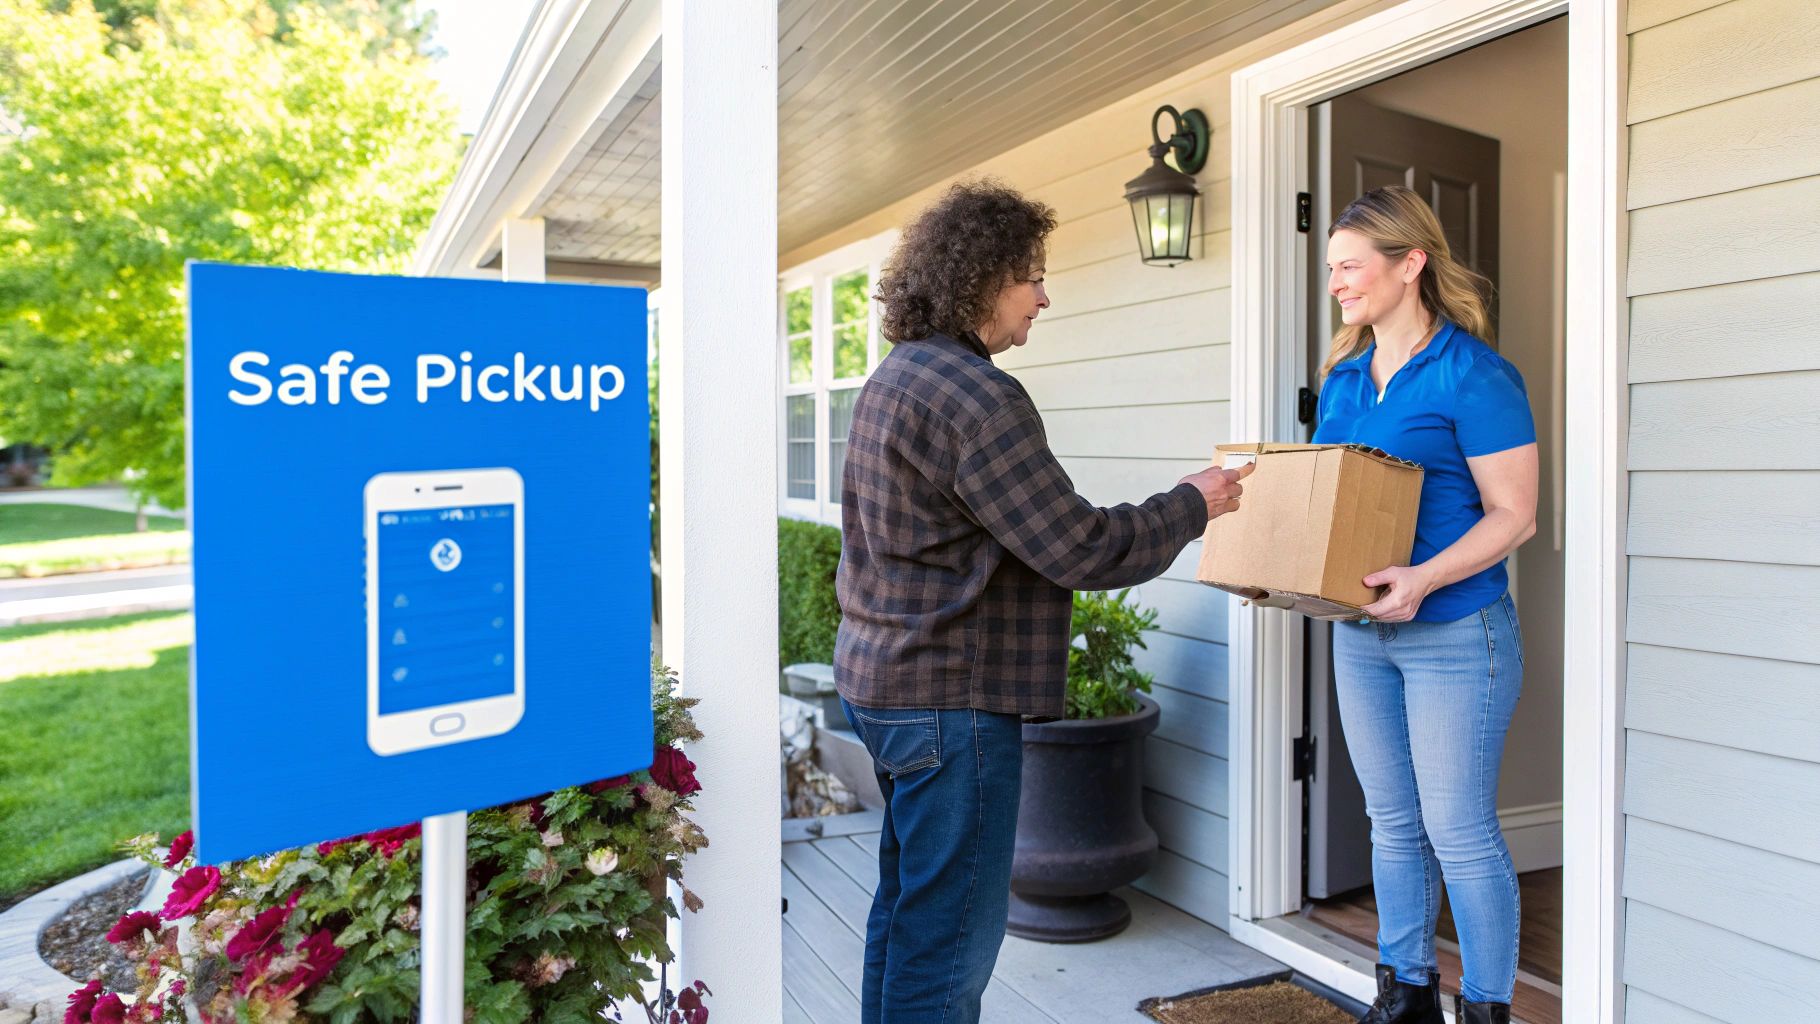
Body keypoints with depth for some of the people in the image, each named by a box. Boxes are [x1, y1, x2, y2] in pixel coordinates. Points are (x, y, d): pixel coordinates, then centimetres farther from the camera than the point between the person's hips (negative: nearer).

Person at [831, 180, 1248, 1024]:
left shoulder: (892, 380, 12)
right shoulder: (975, 396, -20)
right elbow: (1082, 549, -19)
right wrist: (1193, 502, -5)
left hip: (881, 679, 10)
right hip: (949, 696, -10)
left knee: (907, 905, 21)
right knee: (952, 929, 1)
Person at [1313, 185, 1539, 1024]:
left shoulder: (1471, 373, -12)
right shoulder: (1343, 377, 9)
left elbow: (1513, 515, -14)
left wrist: (1425, 579, -27)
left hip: (1455, 632, -7)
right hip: (1360, 631, 7)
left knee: (1458, 830, 2)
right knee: (1392, 823, 16)